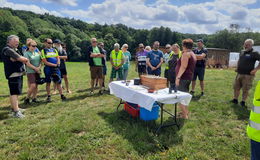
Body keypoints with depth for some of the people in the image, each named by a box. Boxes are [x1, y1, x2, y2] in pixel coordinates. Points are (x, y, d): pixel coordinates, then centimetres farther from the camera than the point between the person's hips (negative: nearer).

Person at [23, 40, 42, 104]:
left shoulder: (37, 53, 12)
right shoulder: (27, 53, -5)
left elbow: (41, 61, 10)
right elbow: (28, 64, -12)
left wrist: (39, 67, -8)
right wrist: (35, 68, -13)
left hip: (37, 72, 6)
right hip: (30, 72, -6)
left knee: (36, 86, 8)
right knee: (33, 86, -12)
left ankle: (34, 98, 19)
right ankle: (27, 98, 6)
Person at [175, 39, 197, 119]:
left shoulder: (186, 53, -13)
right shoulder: (193, 54, 18)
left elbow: (183, 67, -22)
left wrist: (178, 77, -24)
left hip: (183, 77, -10)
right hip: (189, 77, 10)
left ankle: (184, 115, -3)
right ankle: (186, 111, 30)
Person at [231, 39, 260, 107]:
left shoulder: (254, 53, -8)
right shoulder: (242, 52, 12)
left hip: (248, 75, -6)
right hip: (239, 74, 6)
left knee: (245, 90, 2)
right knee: (236, 87, 11)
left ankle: (243, 102, 16)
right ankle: (235, 100, 24)